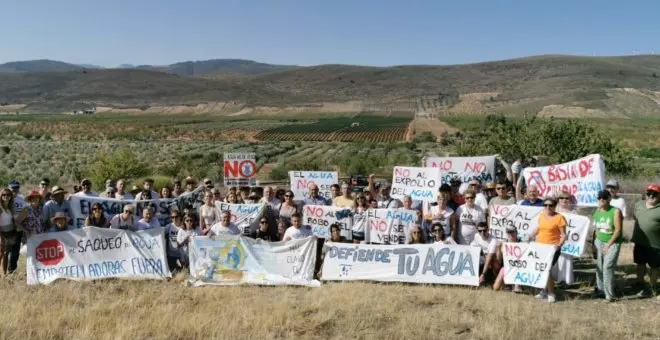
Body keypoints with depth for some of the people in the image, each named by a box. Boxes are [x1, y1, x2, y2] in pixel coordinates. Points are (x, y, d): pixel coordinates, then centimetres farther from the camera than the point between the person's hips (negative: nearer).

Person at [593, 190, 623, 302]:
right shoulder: (597, 211, 4)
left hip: (613, 243, -5)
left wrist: (608, 244, -15)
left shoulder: (616, 211, -13)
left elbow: (618, 230, -15)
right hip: (600, 242, 6)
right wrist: (598, 239, 4)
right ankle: (601, 290, 19)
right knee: (599, 266, 6)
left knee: (607, 267, -12)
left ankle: (609, 294, -7)